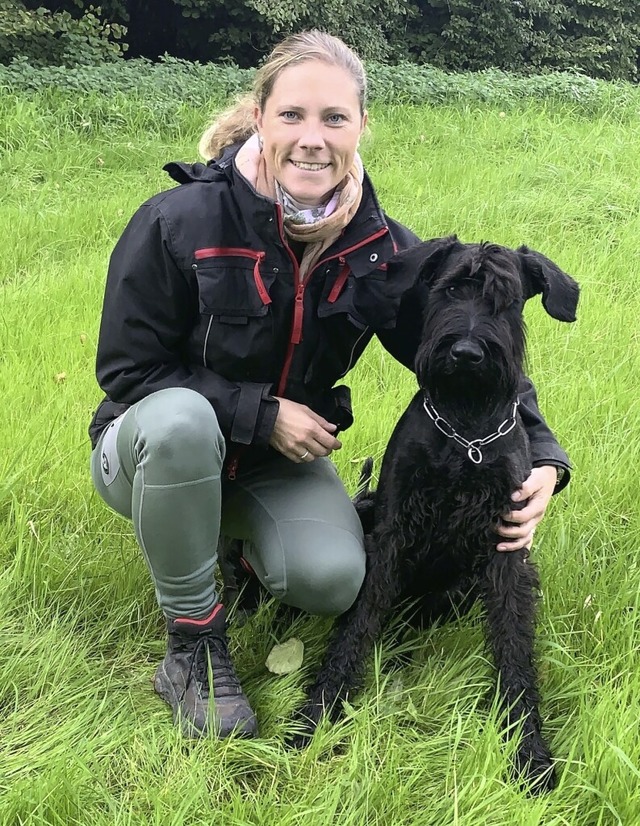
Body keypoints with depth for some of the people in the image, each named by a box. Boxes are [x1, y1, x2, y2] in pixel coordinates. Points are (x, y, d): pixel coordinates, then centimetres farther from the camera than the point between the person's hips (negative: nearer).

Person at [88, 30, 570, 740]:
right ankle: (193, 648, -17)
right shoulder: (180, 221, -23)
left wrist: (544, 459, -22)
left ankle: (248, 540, 13)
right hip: (160, 449, -2)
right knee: (179, 419, -38)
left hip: (281, 461, 2)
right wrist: (261, 412, -22)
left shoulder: (384, 249, -12)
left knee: (332, 580, -26)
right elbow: (126, 369, -17)